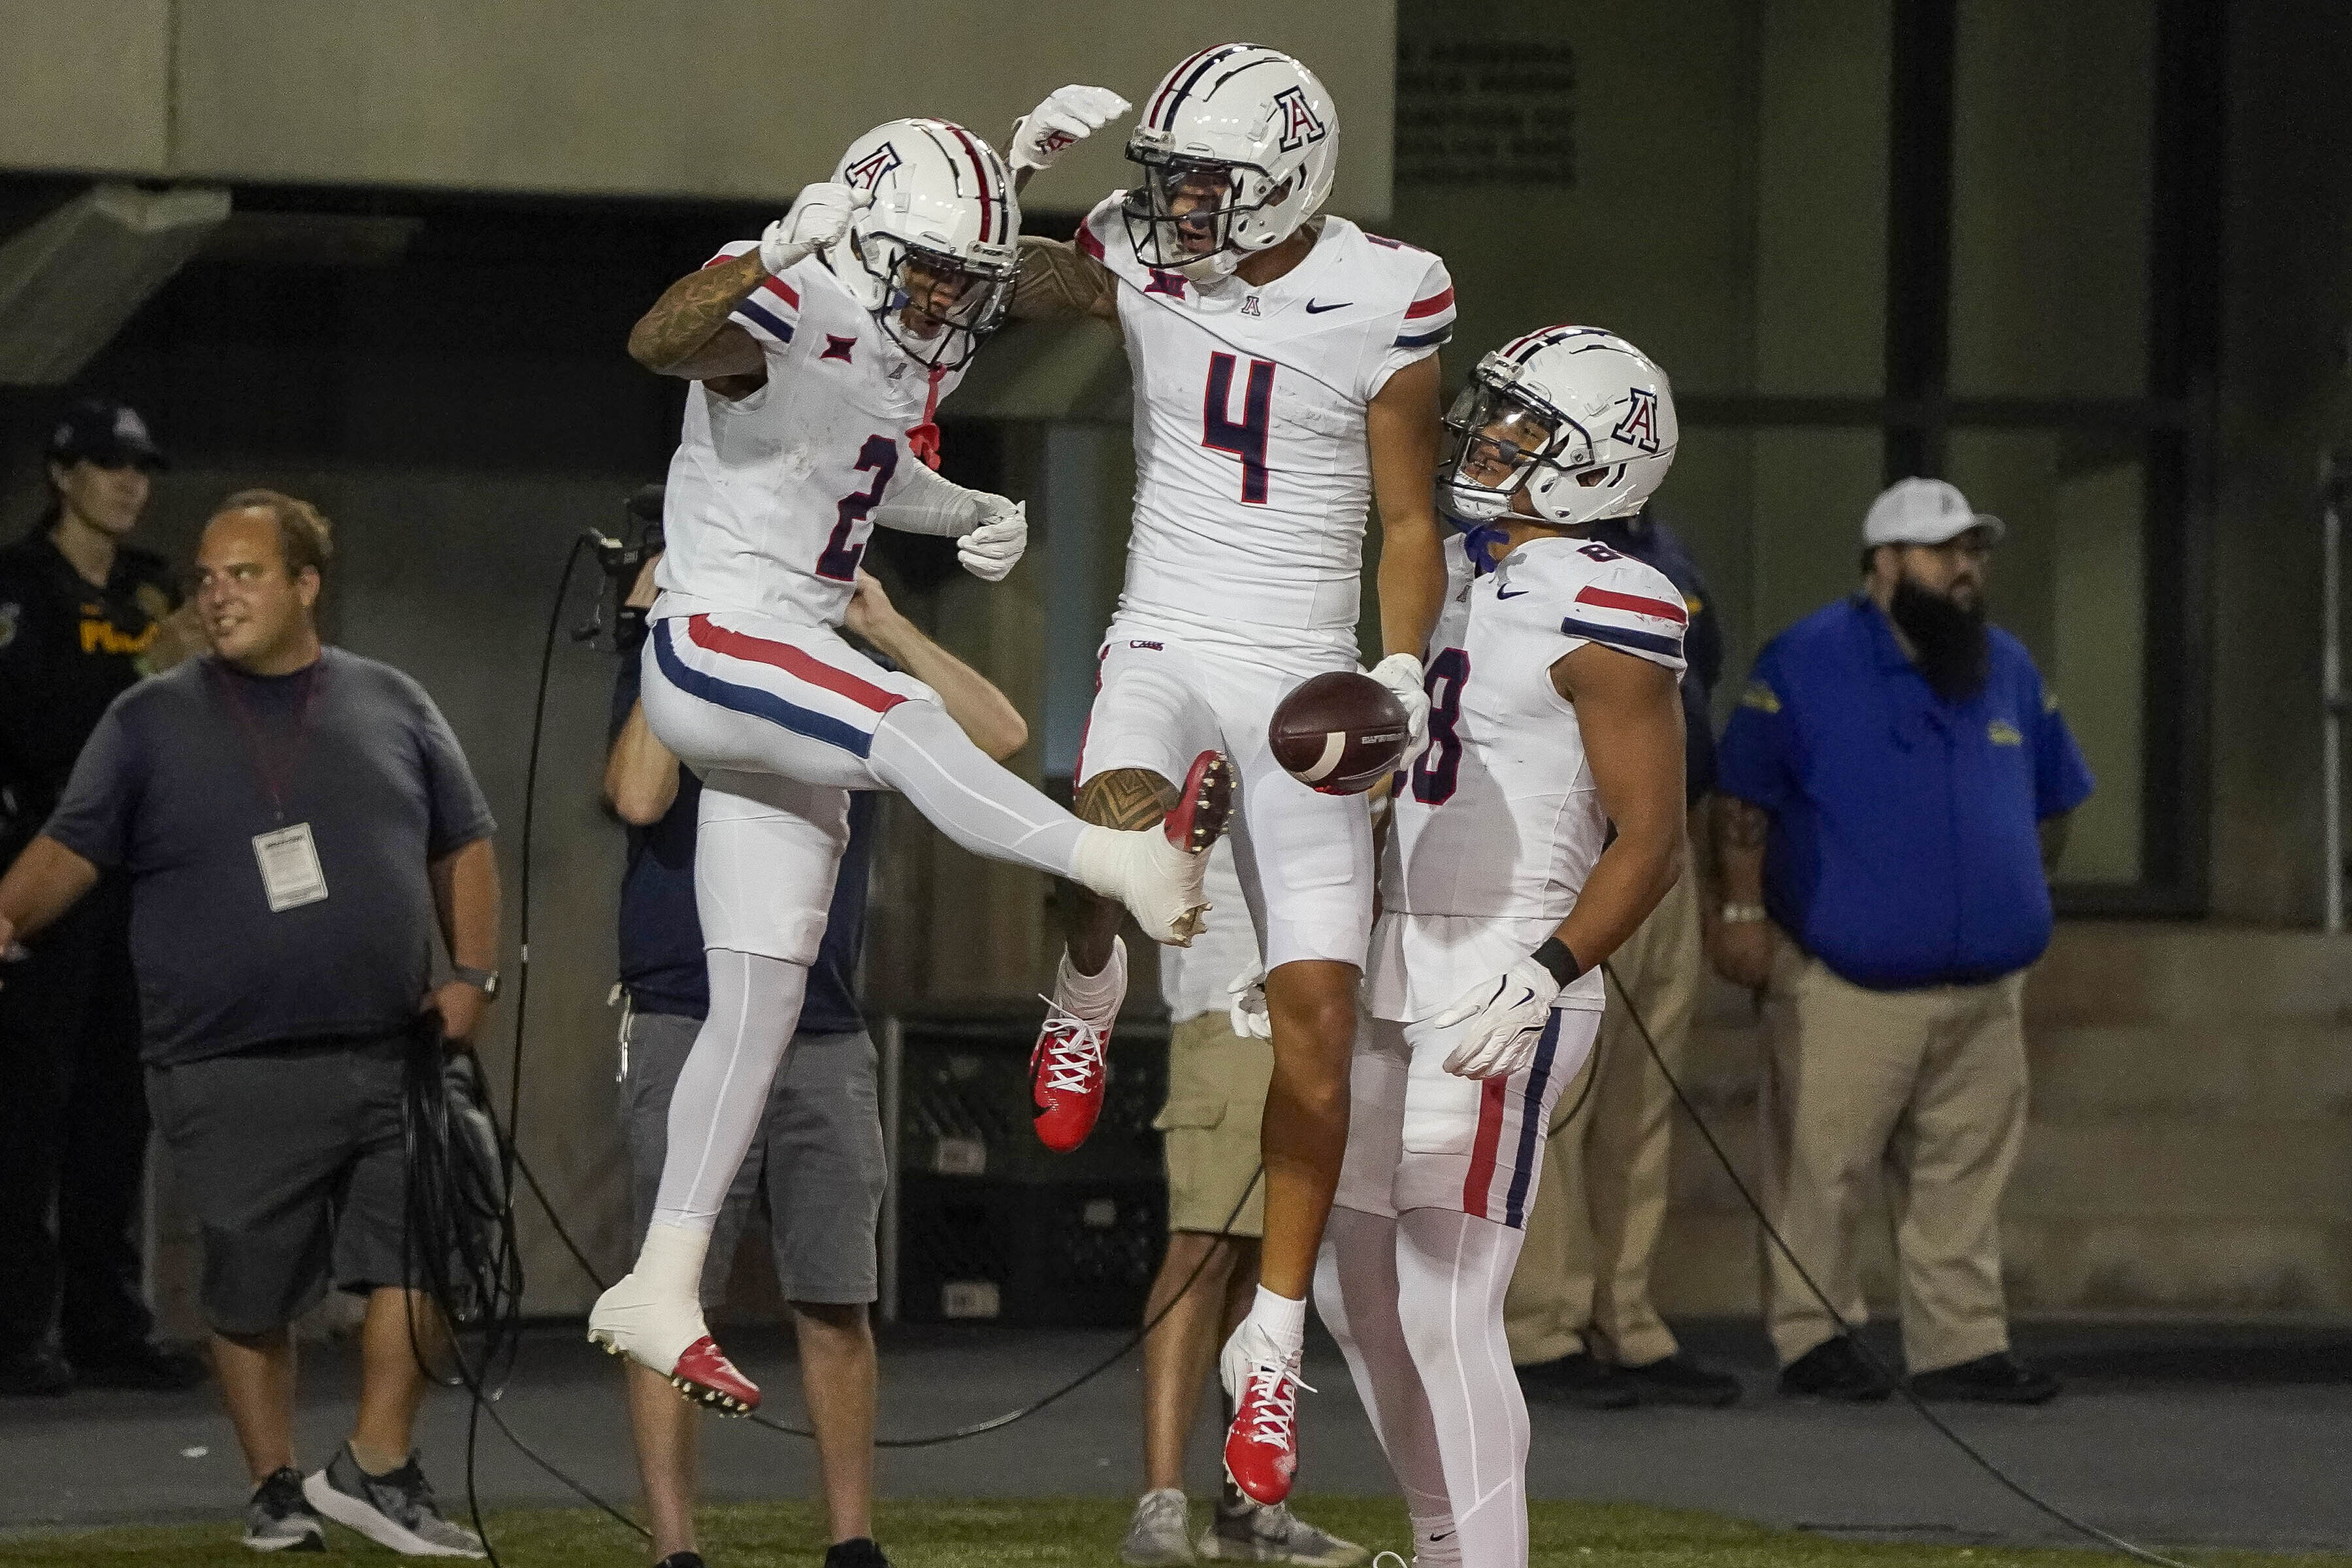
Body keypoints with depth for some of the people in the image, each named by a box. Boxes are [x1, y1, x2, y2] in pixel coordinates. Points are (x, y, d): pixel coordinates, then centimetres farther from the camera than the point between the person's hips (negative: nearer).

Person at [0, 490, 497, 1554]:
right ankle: (276, 1488, 18)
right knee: (250, 1293, 4)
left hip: (391, 1056, 1)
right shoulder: (151, 724, 5)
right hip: (232, 1075, -1)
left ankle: (377, 1468, 3)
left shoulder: (392, 707, 10)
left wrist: (472, 973, 3)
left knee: (422, 1253, -9)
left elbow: (463, 846, 16)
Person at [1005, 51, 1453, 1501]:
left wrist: (1404, 677, -12)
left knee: (1318, 1013, -6)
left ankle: (1277, 1329, 6)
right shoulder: (1145, 261, -1)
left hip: (1303, 667, -1)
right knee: (1117, 834, -36)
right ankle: (1092, 988, 0)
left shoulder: (1380, 304, -7)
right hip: (1167, 637, 1)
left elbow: (1410, 524, 1)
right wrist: (1021, 168, -6)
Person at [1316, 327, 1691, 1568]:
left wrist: (1543, 974, -26)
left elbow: (1652, 839, -16)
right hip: (1404, 984, 10)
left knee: (1445, 1311, -12)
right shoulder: (1463, 574, 13)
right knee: (1359, 1291, 15)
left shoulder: (1604, 615, -14)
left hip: (1500, 995, -10)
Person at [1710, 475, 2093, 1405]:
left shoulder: (2009, 672, 14)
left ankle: (1961, 1346, 11)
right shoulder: (1806, 664, -4)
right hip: (1842, 983, -5)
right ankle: (1811, 1338, 5)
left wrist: (2015, 896, 17)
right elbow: (1742, 799, -5)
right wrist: (1742, 909, -11)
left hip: (1981, 991, 5)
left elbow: (2051, 805, 25)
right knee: (1819, 1172, -3)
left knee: (1965, 1178, 6)